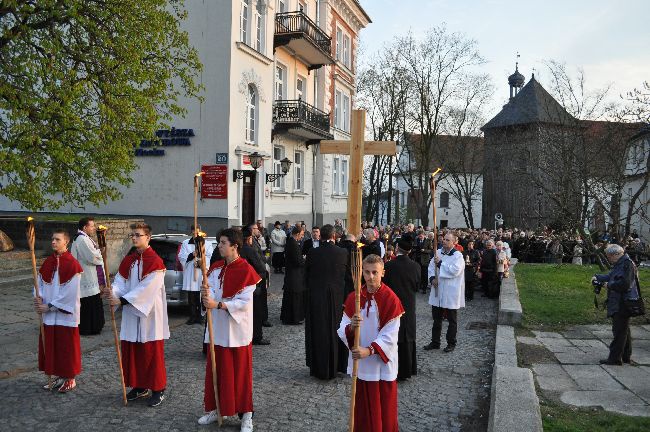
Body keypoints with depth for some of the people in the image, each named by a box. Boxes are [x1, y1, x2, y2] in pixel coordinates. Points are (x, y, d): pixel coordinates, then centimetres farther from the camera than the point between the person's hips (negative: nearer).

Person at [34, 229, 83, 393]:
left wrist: (50, 306, -15)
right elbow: (41, 283, 11)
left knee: (67, 346, 4)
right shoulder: (48, 262, 6)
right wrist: (39, 297, -10)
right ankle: (59, 377, 27)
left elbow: (70, 293, -17)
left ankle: (70, 379, 18)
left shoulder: (72, 264, -14)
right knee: (50, 345, 12)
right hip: (48, 314, 6)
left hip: (66, 313, -6)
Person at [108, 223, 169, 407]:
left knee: (151, 352, -1)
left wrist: (122, 300, -21)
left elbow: (146, 289, -20)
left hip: (149, 314, -7)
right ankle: (139, 386, 26)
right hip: (131, 313, 7)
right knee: (131, 351, 11)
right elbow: (120, 281, 4)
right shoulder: (128, 260, 9)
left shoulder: (155, 262, -14)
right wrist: (113, 293, -18)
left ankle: (158, 390, 11)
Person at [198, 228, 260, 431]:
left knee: (240, 372, 2)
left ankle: (246, 415, 14)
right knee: (216, 369, 13)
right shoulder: (216, 267, 6)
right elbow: (210, 291, -3)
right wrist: (206, 292, -26)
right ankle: (215, 408, 28)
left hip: (237, 329, -6)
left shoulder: (246, 270, -14)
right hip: (217, 327, 6)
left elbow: (244, 302, -18)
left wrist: (218, 304, -26)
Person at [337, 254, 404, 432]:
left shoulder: (390, 299, -13)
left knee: (384, 409, 7)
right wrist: (351, 327, -26)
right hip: (360, 362, 3)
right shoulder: (353, 298, -1)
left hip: (383, 364, -3)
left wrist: (369, 350, -26)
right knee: (363, 409, 14)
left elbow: (390, 336, -15)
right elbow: (342, 331, -4)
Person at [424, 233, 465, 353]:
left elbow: (454, 271, -22)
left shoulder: (458, 255, -11)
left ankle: (451, 343, 20)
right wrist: (432, 278, -10)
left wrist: (440, 263, -18)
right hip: (437, 291, 5)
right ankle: (435, 342, 25)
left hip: (451, 294, -5)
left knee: (452, 320, 8)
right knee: (436, 319, 14)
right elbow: (431, 266, 7)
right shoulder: (438, 252, 7)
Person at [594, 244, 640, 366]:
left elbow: (625, 284, -27)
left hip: (623, 304, -11)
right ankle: (626, 356, 28)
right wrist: (598, 277, 12)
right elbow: (611, 276, 26)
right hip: (618, 304, 11)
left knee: (619, 331, -6)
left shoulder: (627, 264, -18)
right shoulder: (620, 264, 14)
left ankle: (615, 358, -2)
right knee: (624, 330, 18)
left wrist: (610, 285, -14)